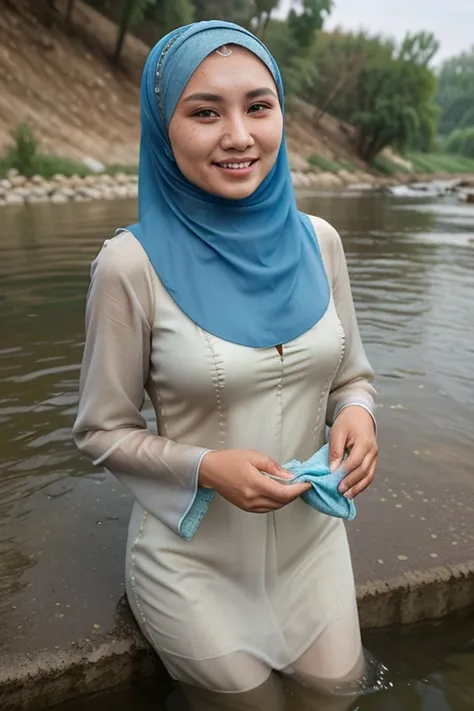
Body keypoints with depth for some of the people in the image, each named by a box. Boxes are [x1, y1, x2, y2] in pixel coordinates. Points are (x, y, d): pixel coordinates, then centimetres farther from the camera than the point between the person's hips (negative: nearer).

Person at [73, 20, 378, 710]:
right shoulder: (133, 263, -20)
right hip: (194, 562, -3)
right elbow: (101, 431, -11)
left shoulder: (317, 241, -7)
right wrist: (207, 467, -26)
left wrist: (357, 413, -18)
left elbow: (350, 375, 4)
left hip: (313, 541, 4)